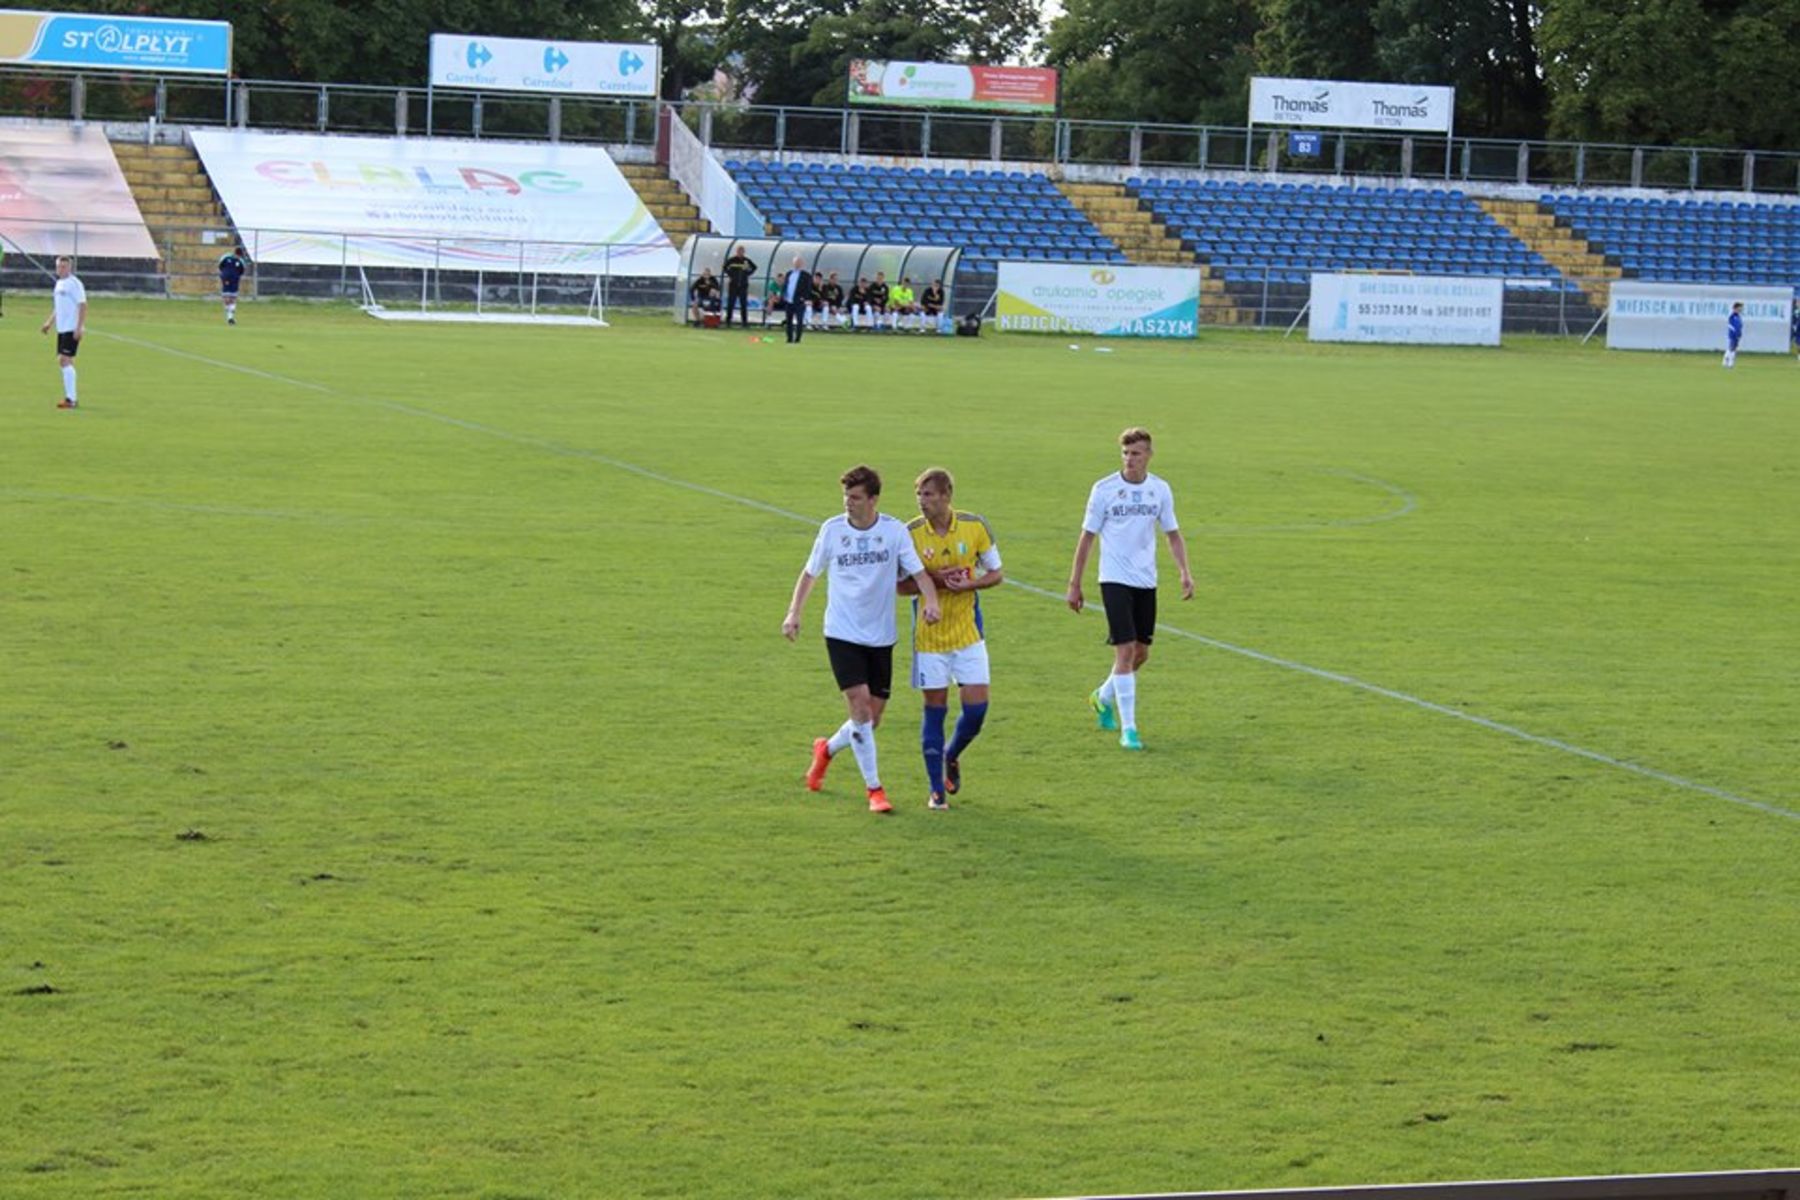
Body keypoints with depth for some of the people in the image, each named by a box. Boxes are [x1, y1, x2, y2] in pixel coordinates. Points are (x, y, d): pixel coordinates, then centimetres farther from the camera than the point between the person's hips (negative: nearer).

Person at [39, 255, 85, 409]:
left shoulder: (74, 284, -11)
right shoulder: (59, 284, 16)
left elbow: (83, 306, -15)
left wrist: (79, 328, -21)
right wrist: (49, 323, 19)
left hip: (72, 329, -9)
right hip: (62, 328, 9)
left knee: (65, 360, -14)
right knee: (62, 361, 10)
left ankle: (70, 398, -13)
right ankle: (72, 398, 17)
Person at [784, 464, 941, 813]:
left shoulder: (895, 532, -4)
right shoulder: (832, 530, -3)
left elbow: (918, 572, -6)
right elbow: (810, 573, 9)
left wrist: (931, 601, -26)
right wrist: (794, 612, -2)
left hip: (881, 637, 2)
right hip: (842, 634, -2)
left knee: (872, 718, 6)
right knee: (860, 704, -14)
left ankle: (827, 749, 36)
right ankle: (874, 789, -4)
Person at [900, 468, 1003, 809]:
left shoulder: (975, 526, -4)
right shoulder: (910, 533, -7)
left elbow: (996, 574, 4)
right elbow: (900, 585, -3)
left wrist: (969, 583, -16)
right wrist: (935, 579, -20)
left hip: (968, 632, 1)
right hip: (929, 636, -1)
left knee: (976, 707, -2)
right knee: (935, 709, 1)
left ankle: (951, 757, 28)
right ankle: (936, 789, 11)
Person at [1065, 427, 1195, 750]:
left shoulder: (1160, 490, 3)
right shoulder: (1105, 489, -6)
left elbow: (1173, 534, 12)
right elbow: (1087, 537, 0)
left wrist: (1185, 572, -2)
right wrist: (1074, 584, -1)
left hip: (1146, 581, 4)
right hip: (1115, 580, -4)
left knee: (1141, 653, 10)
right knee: (1125, 651, -12)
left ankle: (1104, 697, 37)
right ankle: (1128, 729, -9)